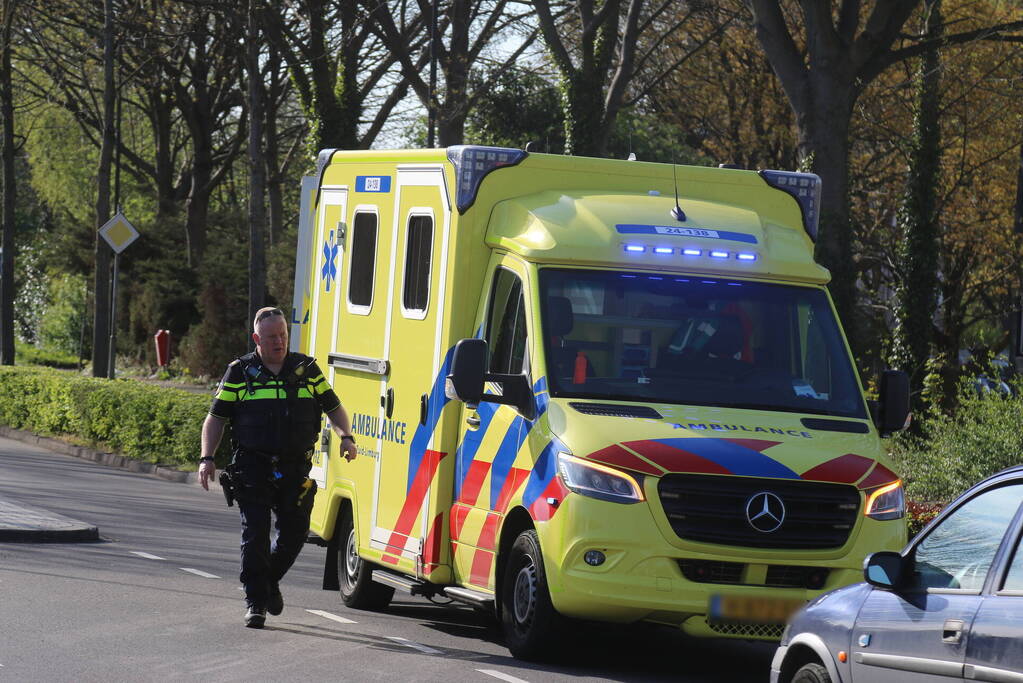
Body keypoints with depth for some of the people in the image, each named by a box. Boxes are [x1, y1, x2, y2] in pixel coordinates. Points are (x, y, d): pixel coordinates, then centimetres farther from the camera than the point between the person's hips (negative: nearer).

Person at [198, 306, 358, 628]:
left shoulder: (306, 369, 11)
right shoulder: (240, 373, 5)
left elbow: (333, 407, 18)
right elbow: (216, 417, 7)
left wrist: (345, 437, -1)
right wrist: (207, 458, -4)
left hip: (296, 470, 2)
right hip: (252, 468, -2)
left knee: (294, 533, 4)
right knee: (255, 535, -6)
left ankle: (271, 581, 30)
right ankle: (255, 601, 2)